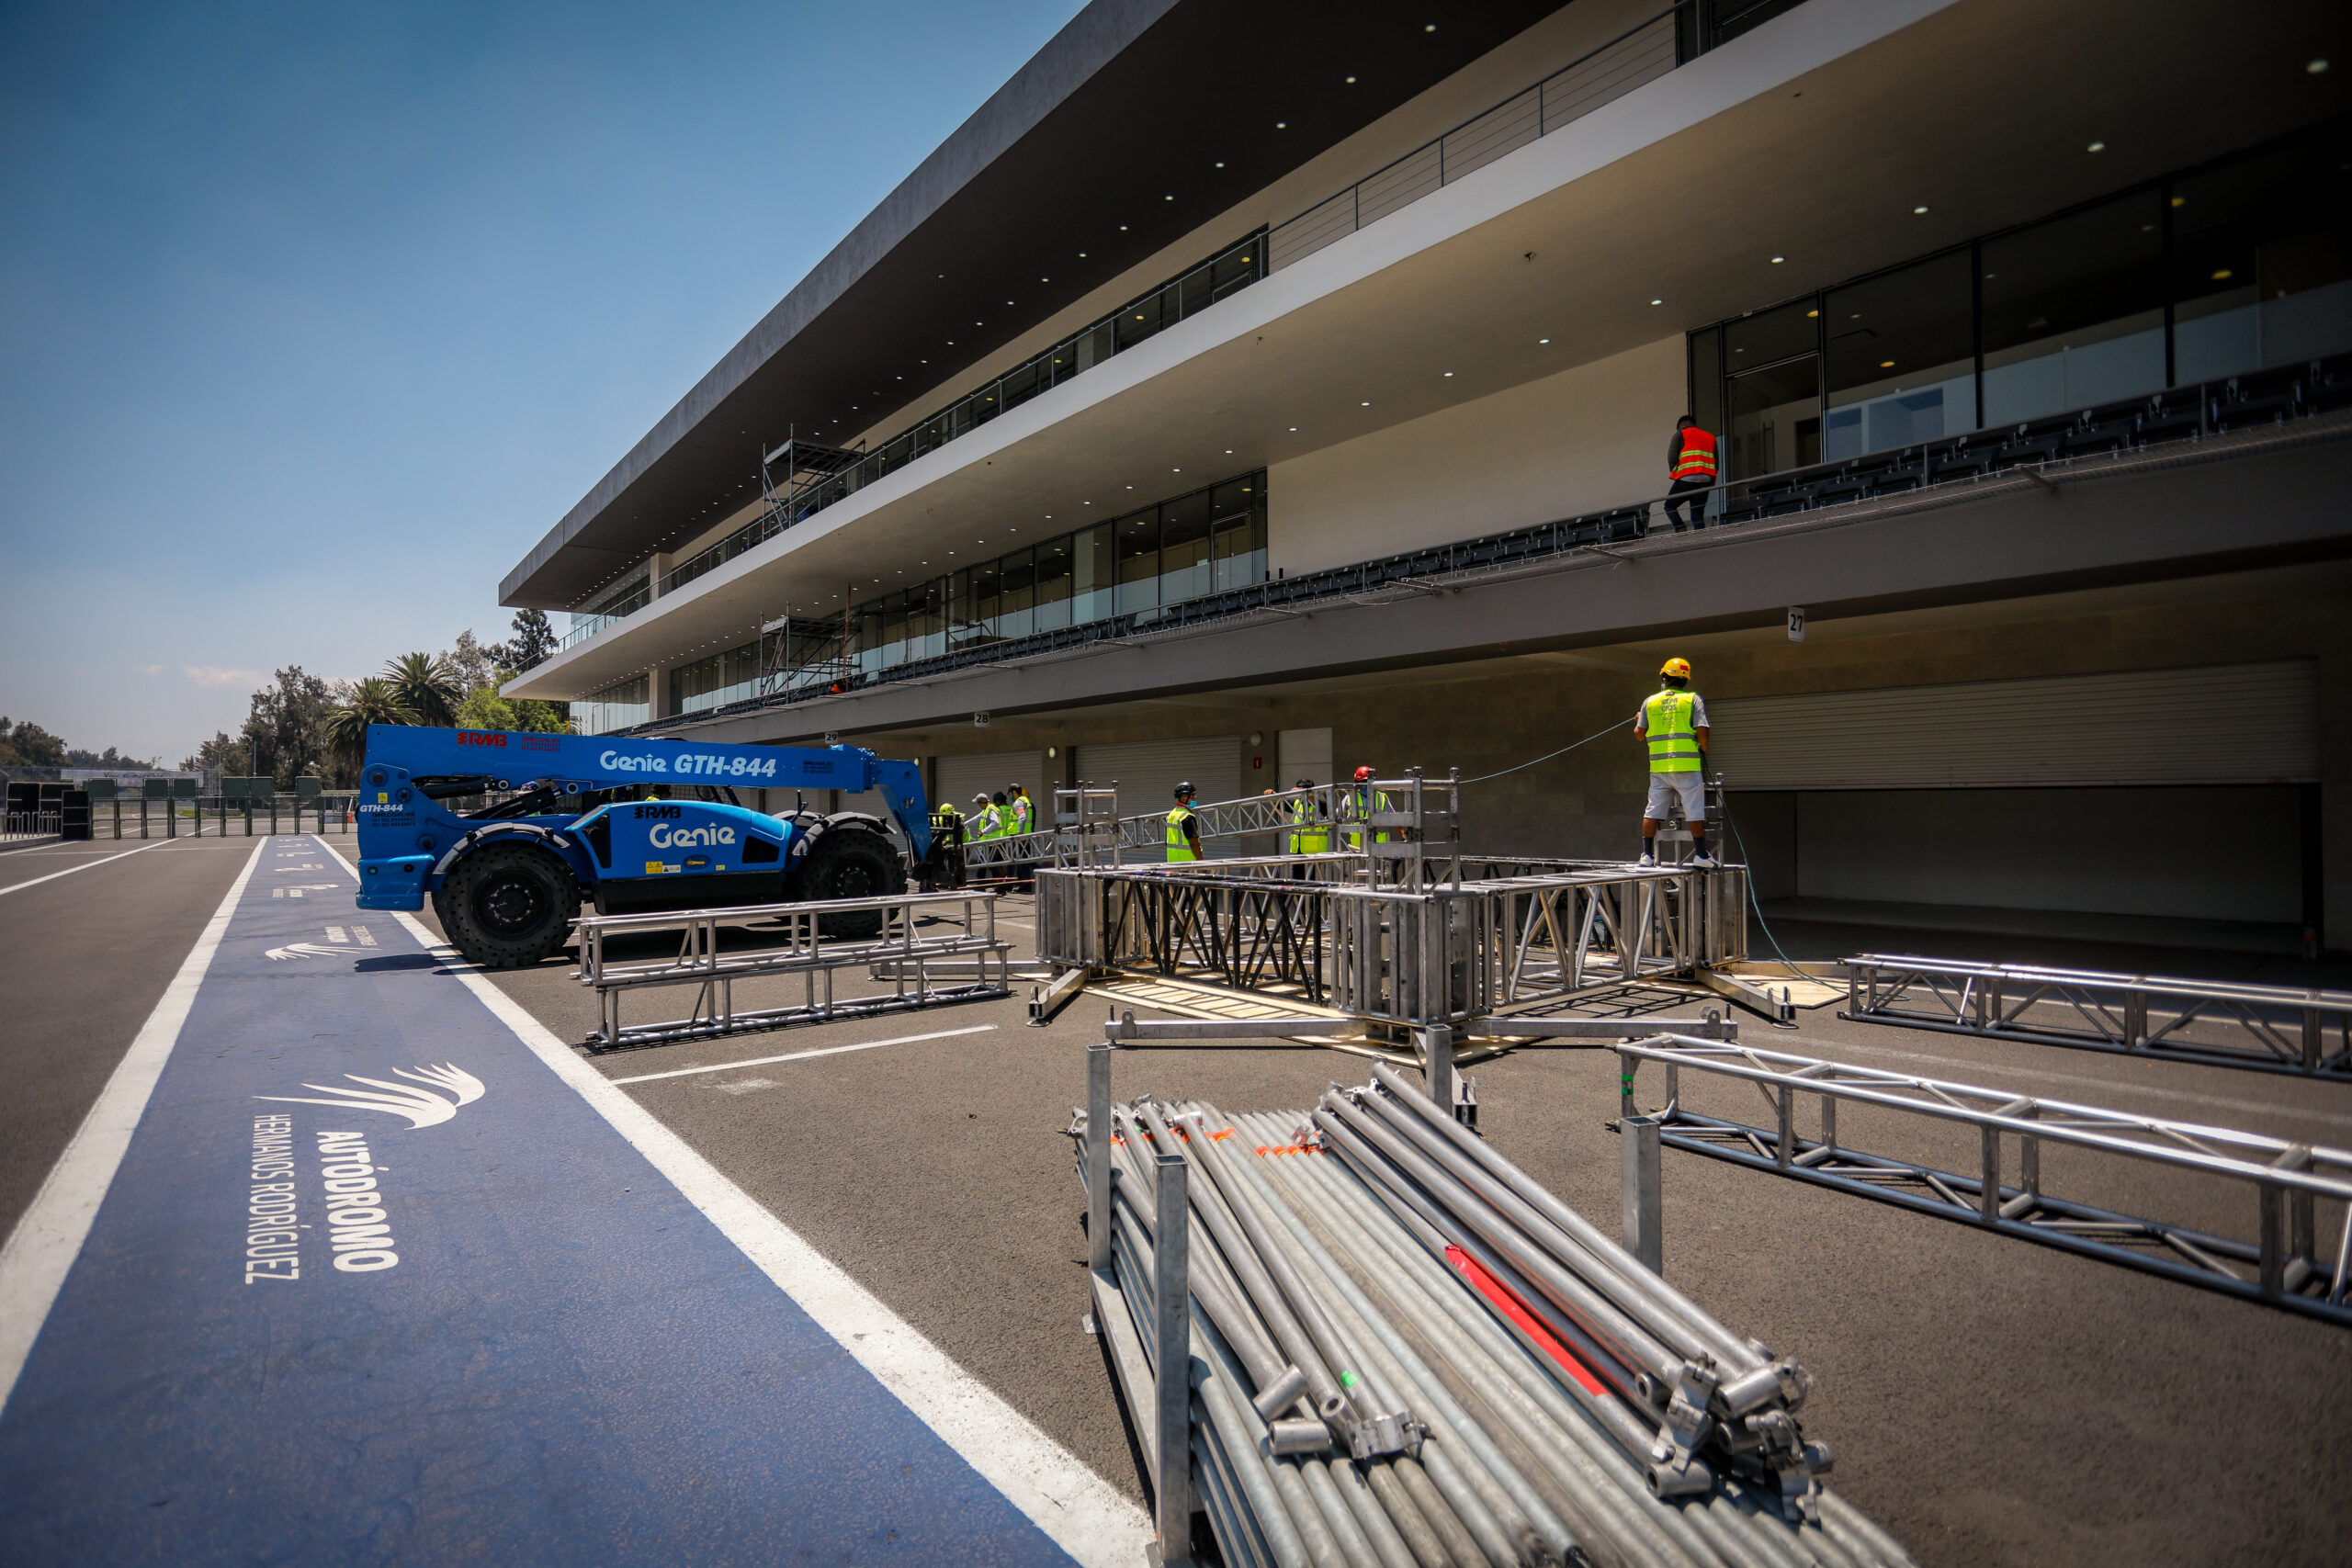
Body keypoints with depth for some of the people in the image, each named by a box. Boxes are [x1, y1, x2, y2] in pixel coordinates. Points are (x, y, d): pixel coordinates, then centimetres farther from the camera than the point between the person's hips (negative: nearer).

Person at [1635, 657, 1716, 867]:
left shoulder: (1650, 701, 6)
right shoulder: (1693, 699, 0)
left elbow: (1640, 734, 9)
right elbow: (1702, 731, -9)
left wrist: (1637, 722, 31)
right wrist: (1703, 749, 11)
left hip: (1659, 766, 3)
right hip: (1687, 765, -3)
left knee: (1652, 811, 7)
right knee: (1694, 811, 3)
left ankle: (1647, 855, 8)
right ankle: (1701, 855, 6)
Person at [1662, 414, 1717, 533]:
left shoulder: (1679, 435, 8)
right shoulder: (1711, 438, 25)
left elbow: (1671, 458, -6)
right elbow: (1716, 464, 18)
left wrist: (1674, 472, 9)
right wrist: (1711, 483, 20)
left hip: (1686, 479, -5)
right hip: (1705, 481, 5)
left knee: (1670, 506, 8)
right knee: (1698, 514, 6)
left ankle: (1681, 529, -15)